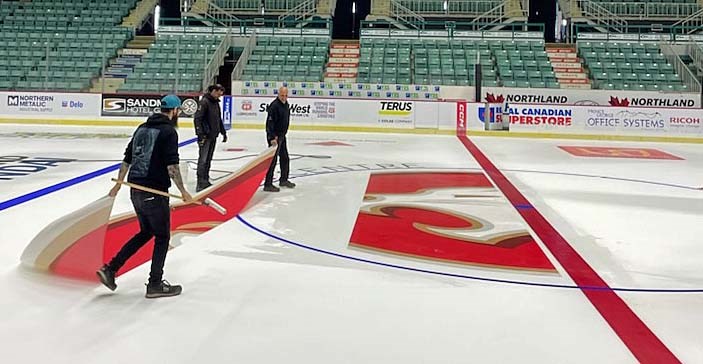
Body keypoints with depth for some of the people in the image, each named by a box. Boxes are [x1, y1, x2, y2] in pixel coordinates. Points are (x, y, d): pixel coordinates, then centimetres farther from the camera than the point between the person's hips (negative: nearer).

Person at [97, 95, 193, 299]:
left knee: (145, 232, 22)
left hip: (135, 190, 8)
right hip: (154, 192, -8)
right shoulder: (169, 131, -11)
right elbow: (172, 166, -19)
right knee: (162, 236, 7)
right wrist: (183, 191, -11)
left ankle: (110, 269, 17)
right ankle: (155, 285, 12)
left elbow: (127, 158, 17)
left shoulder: (142, 128, 13)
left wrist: (118, 184, 24)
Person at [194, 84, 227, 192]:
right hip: (205, 136, -9)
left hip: (213, 136, 9)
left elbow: (219, 119, 25)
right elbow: (197, 119, -18)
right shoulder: (204, 102, -13)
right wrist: (200, 134, -23)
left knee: (208, 160, 14)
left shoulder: (216, 102, 15)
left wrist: (223, 132, 24)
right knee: (203, 160, -8)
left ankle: (206, 181, 22)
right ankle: (200, 184, -7)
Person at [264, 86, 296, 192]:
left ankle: (283, 180, 35)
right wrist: (272, 138, -31)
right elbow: (270, 123, -26)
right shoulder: (274, 106, -21)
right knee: (272, 160, -8)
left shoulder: (285, 104, 9)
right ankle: (267, 184, -4)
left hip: (282, 136, 10)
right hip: (274, 137, -10)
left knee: (285, 158, 19)